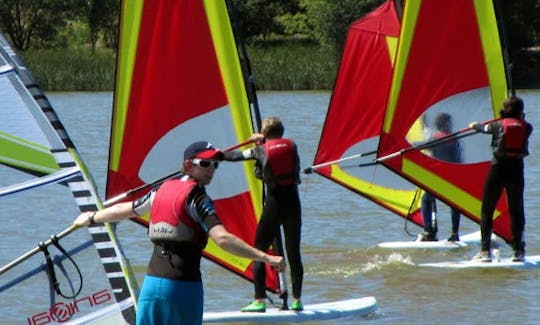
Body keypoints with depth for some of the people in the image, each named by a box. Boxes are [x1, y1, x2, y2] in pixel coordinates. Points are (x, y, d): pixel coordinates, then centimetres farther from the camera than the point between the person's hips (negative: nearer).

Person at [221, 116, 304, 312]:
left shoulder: (261, 150, -1)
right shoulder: (291, 146, 6)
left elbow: (234, 156, 8)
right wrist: (264, 141, 40)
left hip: (274, 204, -3)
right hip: (293, 203, 3)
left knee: (259, 250, 6)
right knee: (293, 252, 8)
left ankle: (260, 301, -1)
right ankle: (297, 300, 7)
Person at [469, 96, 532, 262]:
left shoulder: (499, 125, -2)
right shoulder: (526, 127, 0)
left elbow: (485, 128, 18)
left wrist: (475, 125, 40)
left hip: (498, 168, -2)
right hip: (516, 169, 2)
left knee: (487, 209, 6)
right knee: (516, 210, 9)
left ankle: (485, 250, 0)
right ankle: (518, 251, 3)